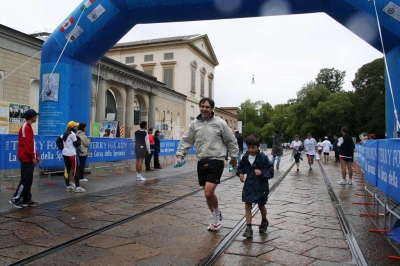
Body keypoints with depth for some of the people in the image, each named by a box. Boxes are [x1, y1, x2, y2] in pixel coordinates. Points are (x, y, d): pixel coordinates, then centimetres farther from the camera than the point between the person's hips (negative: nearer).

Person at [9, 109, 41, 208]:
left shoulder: (28, 127, 18)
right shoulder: (26, 127, -14)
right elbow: (27, 144, -20)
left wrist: (36, 156, 17)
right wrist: (33, 157, -18)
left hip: (29, 158, 10)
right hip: (27, 158, -10)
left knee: (28, 180, 10)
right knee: (26, 180, -8)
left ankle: (26, 200, 15)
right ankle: (15, 199, -1)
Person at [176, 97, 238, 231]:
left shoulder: (220, 123, -5)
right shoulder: (194, 124, 5)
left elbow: (231, 141, 2)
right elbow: (186, 140, 8)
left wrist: (233, 157, 7)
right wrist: (179, 155, -3)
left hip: (216, 161, -5)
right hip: (202, 162, 5)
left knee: (209, 193, -14)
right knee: (207, 194, 12)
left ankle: (217, 215, 16)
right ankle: (216, 218, 32)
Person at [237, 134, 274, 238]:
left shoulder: (263, 158, -16)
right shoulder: (245, 157, -3)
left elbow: (271, 172, -14)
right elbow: (241, 167, 13)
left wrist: (262, 172, -30)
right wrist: (240, 173, -6)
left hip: (261, 186, -3)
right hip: (249, 186, 3)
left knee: (261, 206, 17)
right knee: (247, 206, 1)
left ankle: (264, 222, 44)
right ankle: (248, 228, 8)